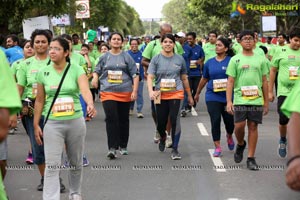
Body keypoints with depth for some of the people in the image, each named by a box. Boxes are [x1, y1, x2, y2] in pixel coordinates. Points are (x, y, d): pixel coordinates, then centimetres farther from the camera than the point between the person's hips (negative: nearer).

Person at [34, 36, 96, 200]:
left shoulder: (76, 70, -5)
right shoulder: (43, 73, 2)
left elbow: (85, 90, -21)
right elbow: (40, 101, 8)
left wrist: (90, 104, -42)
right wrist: (36, 125, 7)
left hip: (76, 122, 0)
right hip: (52, 124, 0)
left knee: (76, 163, 14)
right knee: (52, 166, -8)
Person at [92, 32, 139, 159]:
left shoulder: (126, 57, 4)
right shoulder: (104, 57, 7)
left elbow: (135, 75, 3)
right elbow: (97, 70, 15)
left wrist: (134, 91, -5)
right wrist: (95, 77, -7)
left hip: (125, 93, 1)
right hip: (108, 92, -1)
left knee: (123, 119, 10)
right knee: (111, 119, -13)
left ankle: (123, 146, 24)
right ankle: (112, 148, -13)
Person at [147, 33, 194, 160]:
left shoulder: (179, 59, 6)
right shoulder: (156, 59, 1)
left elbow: (184, 78, 15)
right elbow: (150, 77, -6)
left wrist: (189, 96, 19)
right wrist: (151, 91, -25)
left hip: (176, 94, 0)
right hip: (160, 95, 0)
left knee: (175, 121, -11)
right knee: (161, 123, 7)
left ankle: (175, 149, -1)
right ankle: (163, 138, 42)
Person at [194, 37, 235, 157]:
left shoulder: (231, 61, -4)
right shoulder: (210, 62, 7)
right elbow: (204, 79, 19)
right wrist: (197, 93, 25)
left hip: (228, 96, -2)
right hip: (213, 96, 2)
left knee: (229, 120, 6)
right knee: (215, 121, -4)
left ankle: (229, 137, 40)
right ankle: (217, 147, 4)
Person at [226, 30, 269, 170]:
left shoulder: (260, 60, 9)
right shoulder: (235, 60, 4)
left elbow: (264, 81, 12)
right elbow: (230, 82, 2)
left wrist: (266, 101, 9)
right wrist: (229, 101, -6)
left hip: (256, 100, 1)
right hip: (240, 99, -1)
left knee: (253, 127, 2)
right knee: (239, 126, -8)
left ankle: (251, 158, 9)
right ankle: (240, 144, 26)